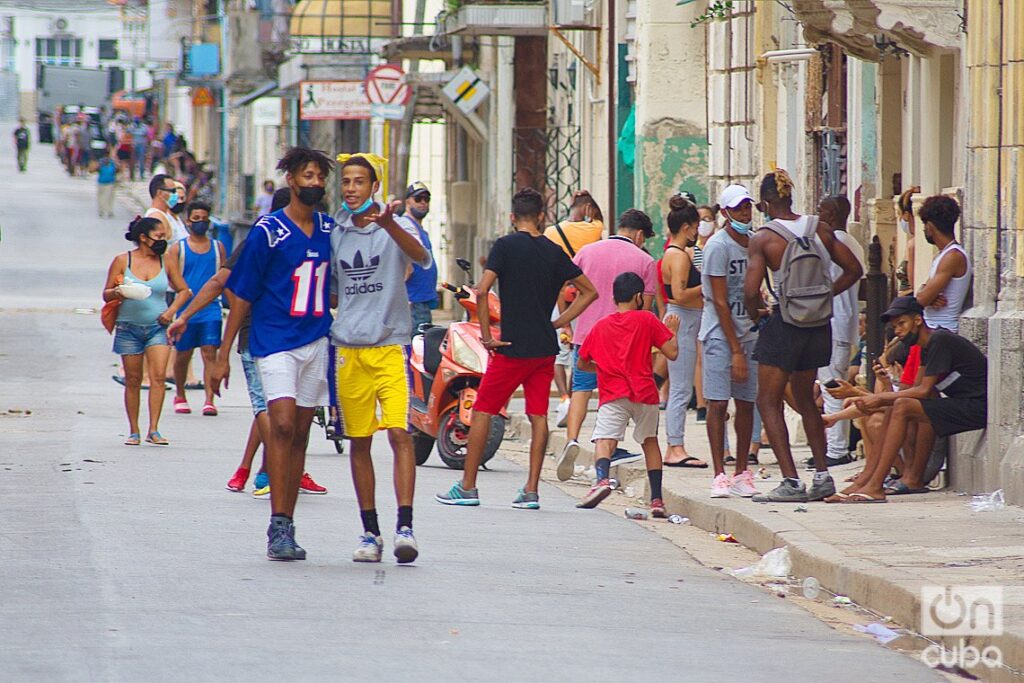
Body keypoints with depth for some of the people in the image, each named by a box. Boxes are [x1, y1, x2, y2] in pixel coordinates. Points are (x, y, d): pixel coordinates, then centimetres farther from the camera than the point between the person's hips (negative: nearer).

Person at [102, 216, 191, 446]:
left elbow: (184, 290, 15)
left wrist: (171, 311, -1)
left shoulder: (164, 262, 4)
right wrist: (117, 293, -19)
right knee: (133, 381, 3)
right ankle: (134, 431, 12)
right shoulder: (122, 260, 0)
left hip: (157, 326, 1)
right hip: (129, 328, -1)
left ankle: (153, 430, -14)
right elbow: (106, 294, 3)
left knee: (159, 375, -15)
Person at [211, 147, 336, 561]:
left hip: (316, 341, 5)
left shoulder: (330, 230, 9)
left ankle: (286, 528, 12)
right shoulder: (268, 232, -6)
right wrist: (223, 356, -5)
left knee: (300, 434, 7)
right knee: (282, 425, -18)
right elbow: (242, 297, -3)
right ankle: (278, 525, -18)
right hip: (275, 342, -5)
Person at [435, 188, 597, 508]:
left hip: (512, 347, -4)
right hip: (545, 349, 4)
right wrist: (557, 323, 13)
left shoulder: (506, 246, -6)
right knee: (538, 416, 6)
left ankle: (467, 487, 7)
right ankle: (531, 491, 4)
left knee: (482, 411, 5)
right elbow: (590, 291, 13)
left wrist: (486, 334, -10)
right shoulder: (554, 251, 8)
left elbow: (482, 291, -17)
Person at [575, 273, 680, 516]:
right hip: (645, 394, 0)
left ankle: (602, 478, -43)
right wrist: (672, 330, 19)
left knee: (604, 440, -12)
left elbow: (582, 363, 21)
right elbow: (672, 352, 0)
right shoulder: (646, 319, 4)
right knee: (650, 441, 19)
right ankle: (657, 500, 19)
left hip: (613, 395, 0)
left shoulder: (600, 326, 12)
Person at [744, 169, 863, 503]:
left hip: (783, 326, -6)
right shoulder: (820, 230, 2)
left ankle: (791, 481, -9)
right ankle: (822, 475, 18)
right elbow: (853, 270, 6)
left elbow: (751, 290, -19)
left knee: (769, 403, 2)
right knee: (805, 401, 22)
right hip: (819, 326, 6)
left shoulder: (764, 238, -12)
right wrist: (825, 296, 13)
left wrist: (756, 314, 1)